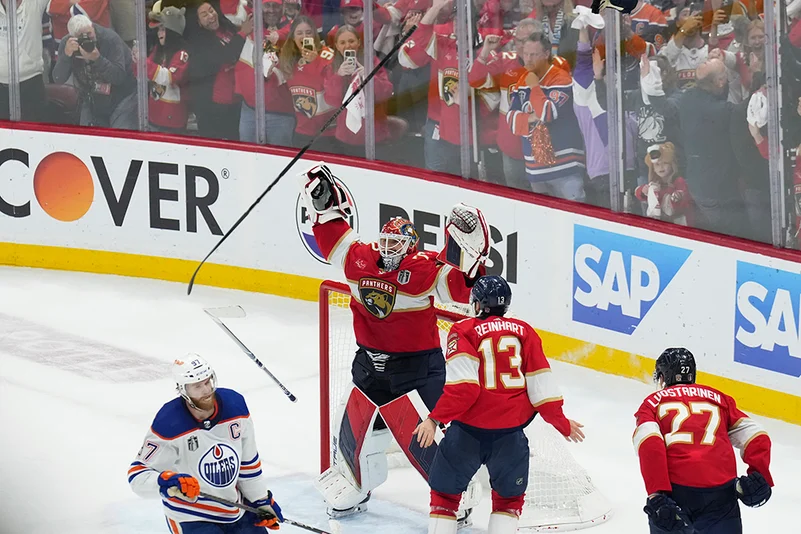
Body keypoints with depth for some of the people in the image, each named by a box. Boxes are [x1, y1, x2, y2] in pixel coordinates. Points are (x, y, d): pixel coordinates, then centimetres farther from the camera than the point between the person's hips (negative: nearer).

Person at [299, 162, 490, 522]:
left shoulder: (424, 269, -15)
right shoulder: (360, 260, 1)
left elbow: (459, 288, -23)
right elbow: (334, 239, 16)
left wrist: (468, 258, -37)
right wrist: (325, 207, 11)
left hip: (417, 365, -6)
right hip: (371, 361, 6)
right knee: (353, 425, 13)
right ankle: (352, 486, 36)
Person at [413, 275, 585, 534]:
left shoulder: (464, 331, 0)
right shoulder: (524, 331, 9)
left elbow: (463, 385, -15)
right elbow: (541, 386, 5)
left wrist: (435, 419, -15)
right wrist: (560, 422, 17)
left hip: (470, 427, -2)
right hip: (511, 431, 2)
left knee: (445, 492, 15)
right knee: (510, 497, 20)